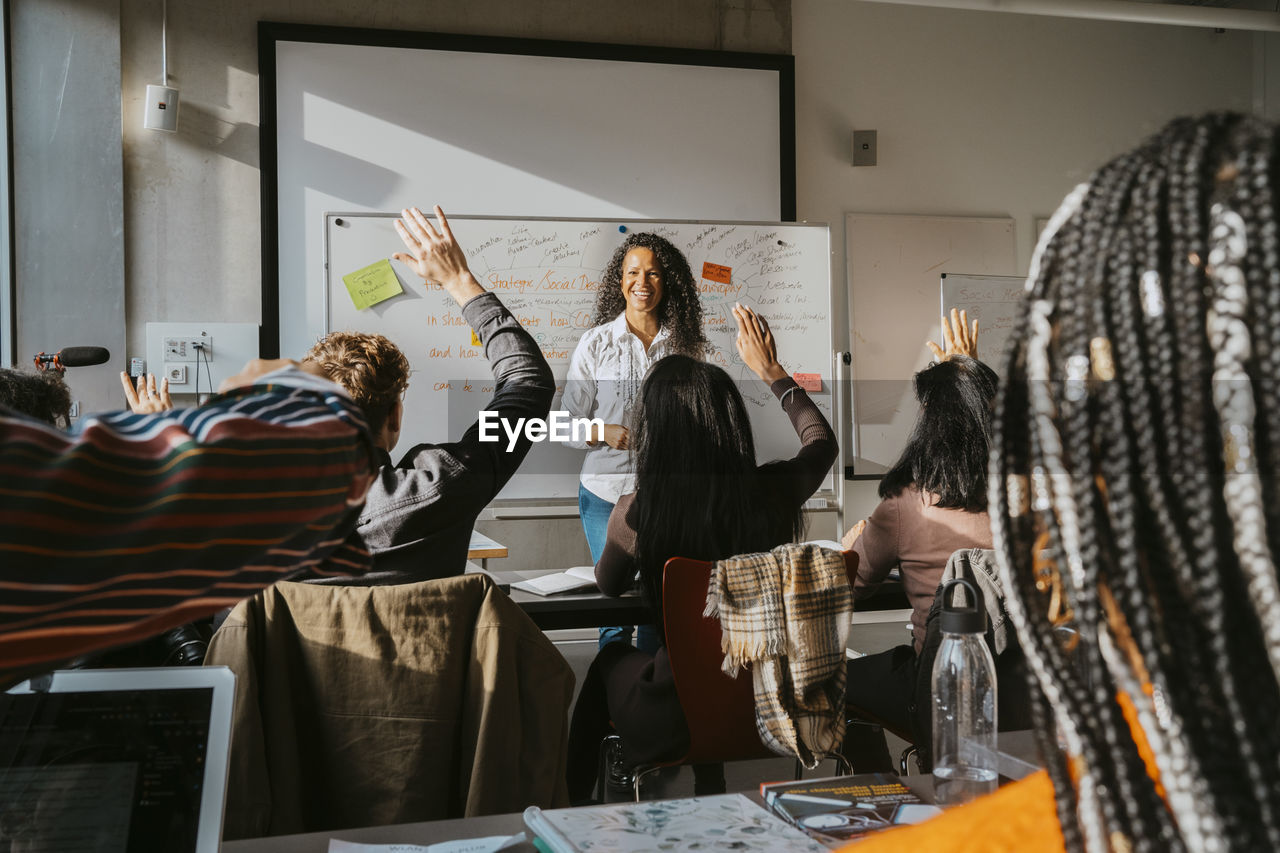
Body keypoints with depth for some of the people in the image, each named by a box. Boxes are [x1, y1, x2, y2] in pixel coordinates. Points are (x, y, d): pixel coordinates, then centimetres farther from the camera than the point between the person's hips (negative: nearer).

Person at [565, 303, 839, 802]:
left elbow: (609, 586, 3)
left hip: (676, 722, -2)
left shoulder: (638, 512, -21)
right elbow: (822, 441, 11)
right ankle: (710, 794, 47)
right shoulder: (773, 493, -14)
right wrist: (771, 372, 22)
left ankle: (570, 808, 47)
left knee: (610, 661, 29)